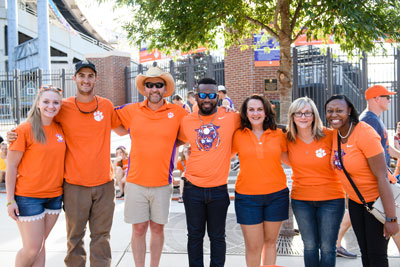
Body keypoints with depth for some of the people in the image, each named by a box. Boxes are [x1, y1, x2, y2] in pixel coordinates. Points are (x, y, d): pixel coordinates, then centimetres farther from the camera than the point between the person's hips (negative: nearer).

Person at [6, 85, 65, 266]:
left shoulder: (60, 129, 6)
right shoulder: (25, 129, -9)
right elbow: (11, 166, -7)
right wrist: (10, 200, -10)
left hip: (54, 196, 5)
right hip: (28, 197, -5)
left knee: (41, 244, 13)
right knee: (32, 248, -1)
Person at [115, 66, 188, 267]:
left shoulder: (177, 112, -1)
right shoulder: (131, 110, 1)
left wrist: (168, 145, -1)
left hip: (162, 183, 0)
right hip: (136, 182, 0)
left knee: (157, 228, 12)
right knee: (139, 229, 7)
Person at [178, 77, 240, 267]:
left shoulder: (231, 118, -6)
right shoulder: (186, 121, 0)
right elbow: (178, 140, 18)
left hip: (219, 189, -1)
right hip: (193, 188, 1)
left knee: (217, 237, 14)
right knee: (195, 235, 15)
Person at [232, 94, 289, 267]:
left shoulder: (278, 135, 1)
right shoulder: (238, 135, -1)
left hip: (277, 195, 1)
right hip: (247, 196, -1)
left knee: (270, 241, 15)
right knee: (253, 246, 3)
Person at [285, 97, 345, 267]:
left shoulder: (329, 136, -11)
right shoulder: (288, 139, -3)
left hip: (331, 199, -2)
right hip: (301, 200, 2)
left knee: (327, 248, 6)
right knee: (310, 246, 13)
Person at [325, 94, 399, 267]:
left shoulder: (365, 133, -24)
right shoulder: (335, 133, -3)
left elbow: (382, 177, -25)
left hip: (377, 199, -6)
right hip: (355, 200, 6)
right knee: (364, 252, 16)